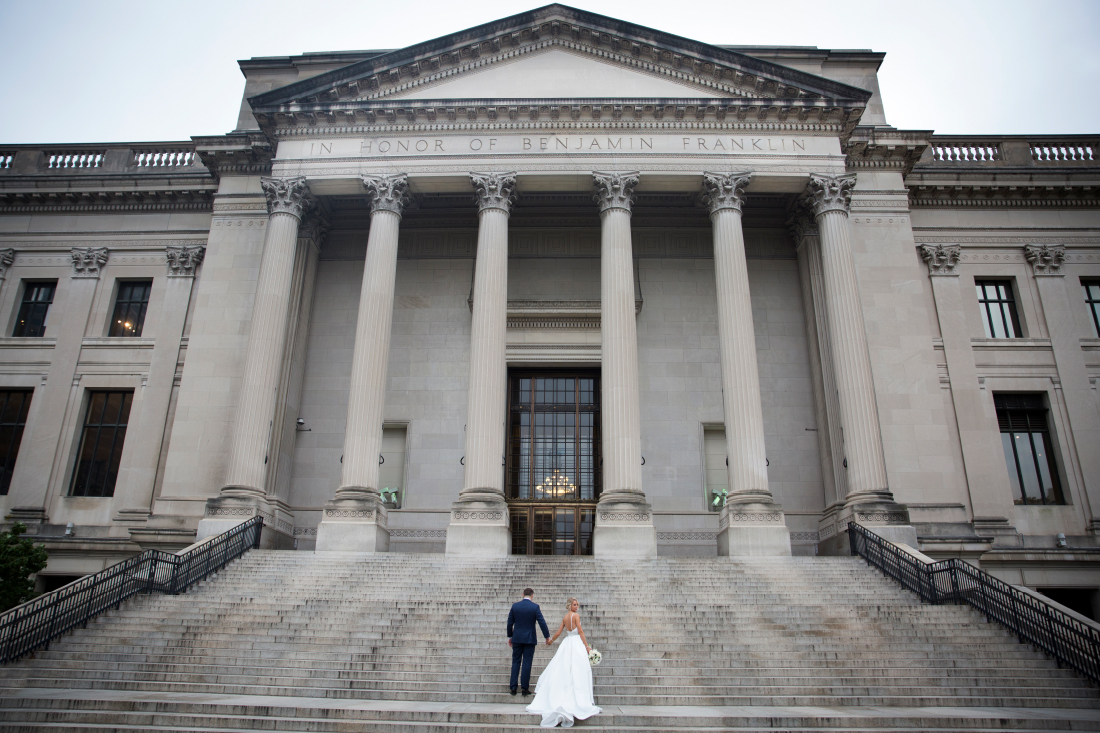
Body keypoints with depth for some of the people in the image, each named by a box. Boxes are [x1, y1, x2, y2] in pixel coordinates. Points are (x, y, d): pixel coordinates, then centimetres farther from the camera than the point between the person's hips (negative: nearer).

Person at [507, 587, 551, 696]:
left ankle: (513, 687, 8)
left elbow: (510, 623, 4)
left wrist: (510, 636, 15)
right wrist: (547, 637, 2)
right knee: (527, 663, 3)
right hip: (529, 638, -2)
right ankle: (525, 688, 5)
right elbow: (542, 622, -7)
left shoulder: (515, 605, 0)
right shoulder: (535, 607, -7)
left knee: (515, 662, 9)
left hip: (517, 638, 2)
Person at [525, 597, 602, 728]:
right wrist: (587, 646, -10)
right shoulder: (576, 615, -7)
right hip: (577, 643, -6)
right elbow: (580, 631, -12)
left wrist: (551, 640, 31)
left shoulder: (565, 617, 11)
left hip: (567, 644, 6)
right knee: (577, 672, -5)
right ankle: (578, 701, -7)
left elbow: (558, 632, 13)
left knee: (561, 670, 8)